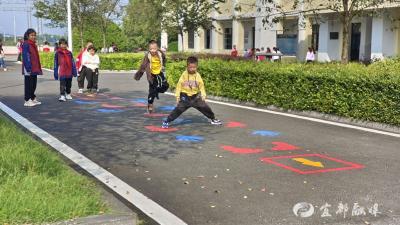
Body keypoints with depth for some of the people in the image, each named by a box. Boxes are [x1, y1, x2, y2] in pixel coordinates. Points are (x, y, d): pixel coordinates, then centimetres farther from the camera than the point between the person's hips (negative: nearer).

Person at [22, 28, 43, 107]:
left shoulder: (34, 44, 15)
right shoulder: (26, 44, -11)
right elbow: (25, 56, -17)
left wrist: (39, 68, 16)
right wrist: (28, 67, -23)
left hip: (35, 68, 8)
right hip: (29, 69, -8)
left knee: (34, 84, 14)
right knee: (28, 84, -3)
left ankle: (33, 98, 24)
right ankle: (27, 100, 2)